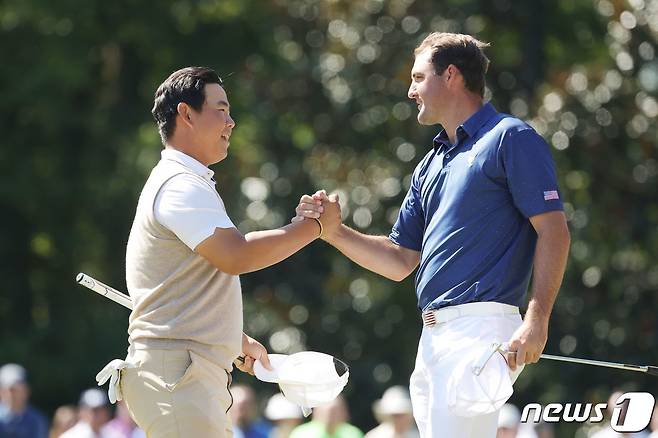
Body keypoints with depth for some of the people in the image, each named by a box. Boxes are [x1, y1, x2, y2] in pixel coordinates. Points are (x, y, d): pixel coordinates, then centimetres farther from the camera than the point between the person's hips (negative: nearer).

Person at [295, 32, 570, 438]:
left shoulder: (510, 138, -2)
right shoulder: (430, 165, 24)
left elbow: (554, 229, -10)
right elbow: (400, 261, 23)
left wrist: (537, 318, -20)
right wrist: (332, 230, 8)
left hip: (479, 327, -9)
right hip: (432, 337, 9)